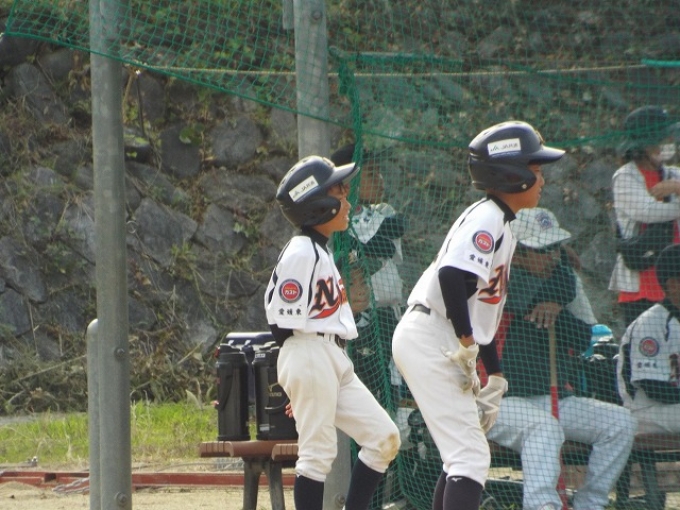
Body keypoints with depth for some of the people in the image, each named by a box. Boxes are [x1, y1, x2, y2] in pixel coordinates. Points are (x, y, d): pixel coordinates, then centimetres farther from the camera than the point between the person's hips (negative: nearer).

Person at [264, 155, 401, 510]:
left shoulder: (321, 251, 18)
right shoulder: (301, 252, -13)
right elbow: (284, 318, -16)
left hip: (335, 361, 10)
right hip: (308, 357, -10)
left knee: (384, 438, 5)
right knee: (317, 452, -9)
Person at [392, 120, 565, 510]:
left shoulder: (502, 225, 19)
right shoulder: (487, 218, -12)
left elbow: (486, 313, 23)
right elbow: (453, 276, -28)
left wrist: (495, 377, 23)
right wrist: (467, 344, -23)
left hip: (447, 347, 10)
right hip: (429, 341, -10)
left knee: (465, 455, 17)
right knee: (470, 456, -16)